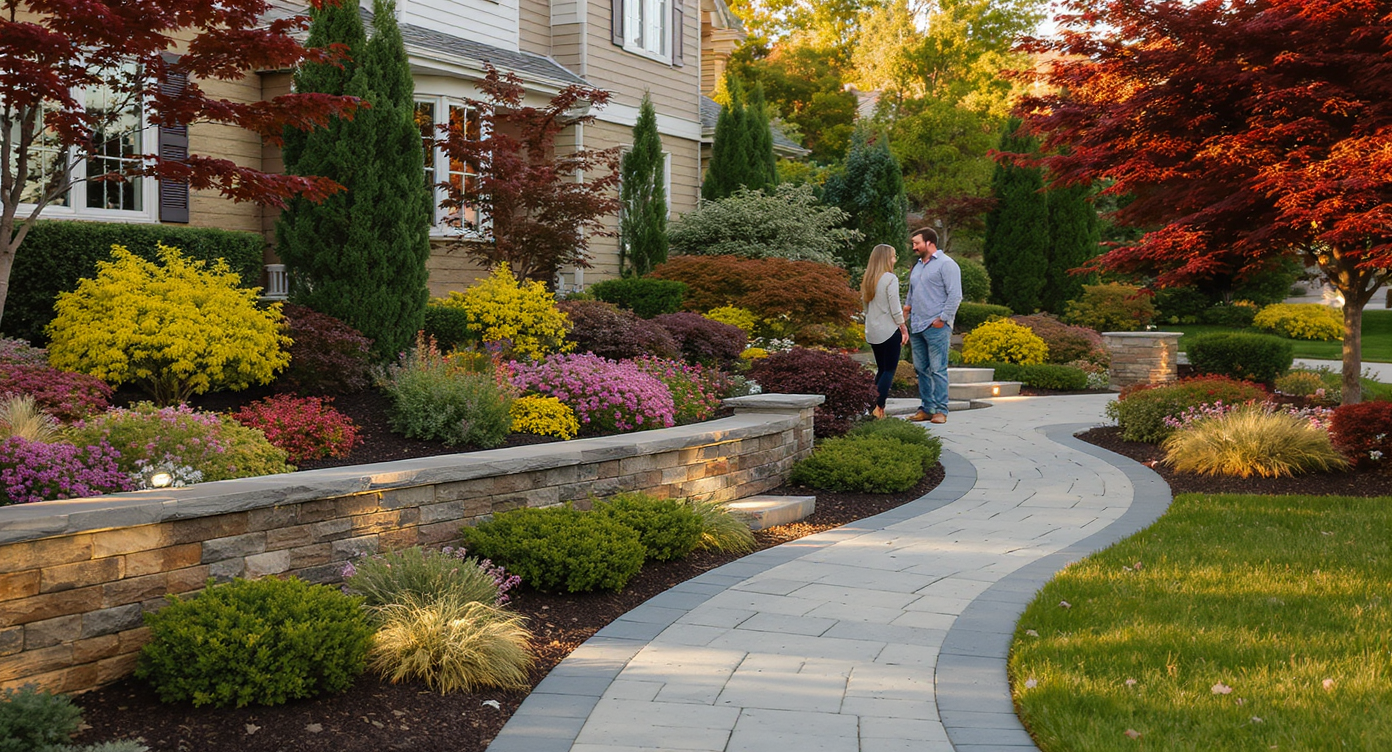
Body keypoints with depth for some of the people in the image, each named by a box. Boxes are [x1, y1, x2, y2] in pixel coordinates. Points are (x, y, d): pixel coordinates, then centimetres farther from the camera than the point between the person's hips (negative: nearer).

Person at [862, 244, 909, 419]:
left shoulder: (868, 280, 9)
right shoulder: (890, 279, -12)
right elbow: (895, 309, -14)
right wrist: (904, 329, -4)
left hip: (872, 332, 7)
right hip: (889, 331, -7)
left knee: (881, 369, 14)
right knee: (889, 370, -1)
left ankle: (876, 407, 8)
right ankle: (878, 408, -11)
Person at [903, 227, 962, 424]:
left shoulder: (946, 264, -5)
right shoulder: (918, 266, 20)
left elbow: (955, 296, -11)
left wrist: (942, 319, -14)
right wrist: (907, 306, 10)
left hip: (936, 327, -8)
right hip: (916, 327, 8)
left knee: (937, 370, -7)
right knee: (921, 369, 9)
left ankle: (940, 411, -4)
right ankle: (926, 408, 15)